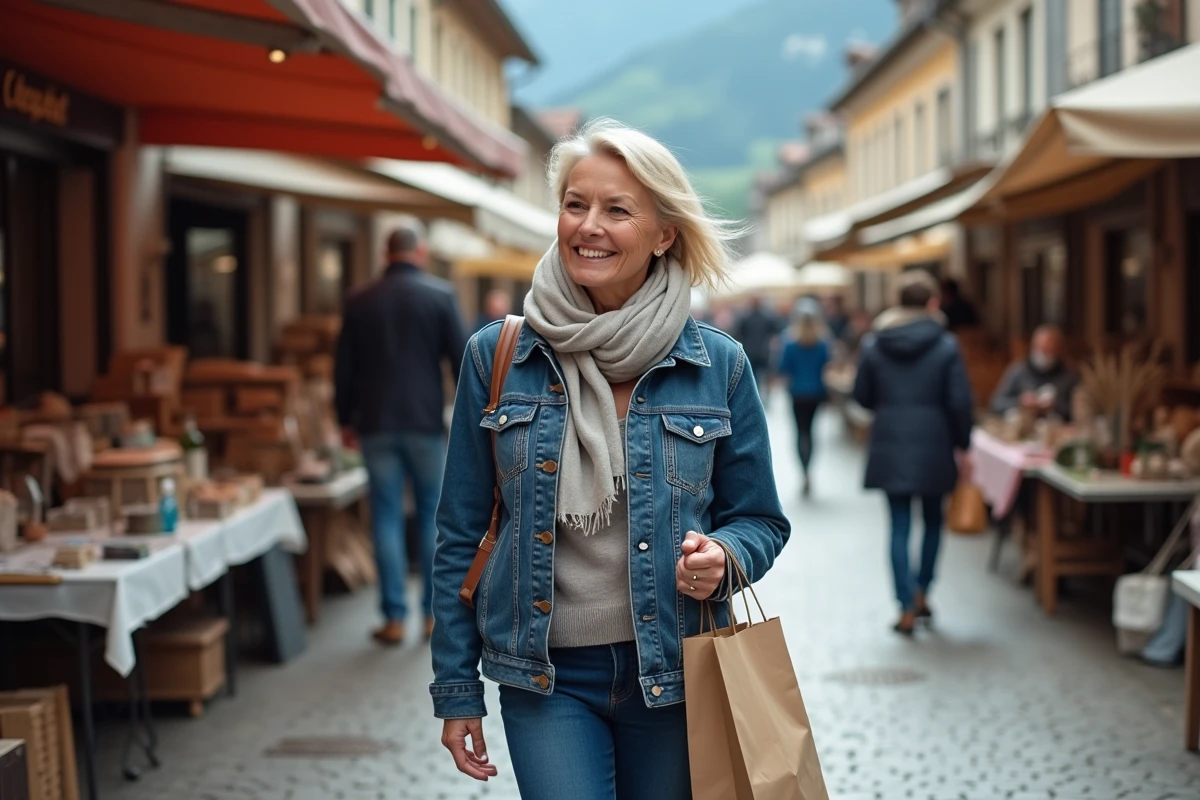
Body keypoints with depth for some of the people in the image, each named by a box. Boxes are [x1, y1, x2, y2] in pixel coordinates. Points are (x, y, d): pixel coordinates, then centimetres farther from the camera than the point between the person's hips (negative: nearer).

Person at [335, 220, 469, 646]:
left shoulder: (360, 302, 4)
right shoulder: (440, 295, -4)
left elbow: (343, 369, 8)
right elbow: (461, 359, -4)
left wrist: (346, 420, 20)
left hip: (376, 424, 2)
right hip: (426, 421, -1)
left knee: (387, 518, 4)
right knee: (433, 515, 9)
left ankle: (394, 618, 3)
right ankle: (434, 613, 11)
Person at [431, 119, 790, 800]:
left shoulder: (718, 366, -2)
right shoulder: (498, 357, -1)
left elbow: (761, 520, 8)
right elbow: (462, 535, 4)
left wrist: (723, 556, -16)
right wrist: (456, 688, 3)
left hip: (673, 674, 1)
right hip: (546, 677, -1)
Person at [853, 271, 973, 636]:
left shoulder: (874, 344, 0)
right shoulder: (946, 346, -7)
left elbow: (862, 395, 5)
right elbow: (960, 402, -8)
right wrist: (963, 444, 4)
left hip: (890, 447, 1)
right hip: (933, 447, -1)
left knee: (899, 526, 4)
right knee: (933, 520, 18)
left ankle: (907, 607, -1)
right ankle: (921, 593, 22)